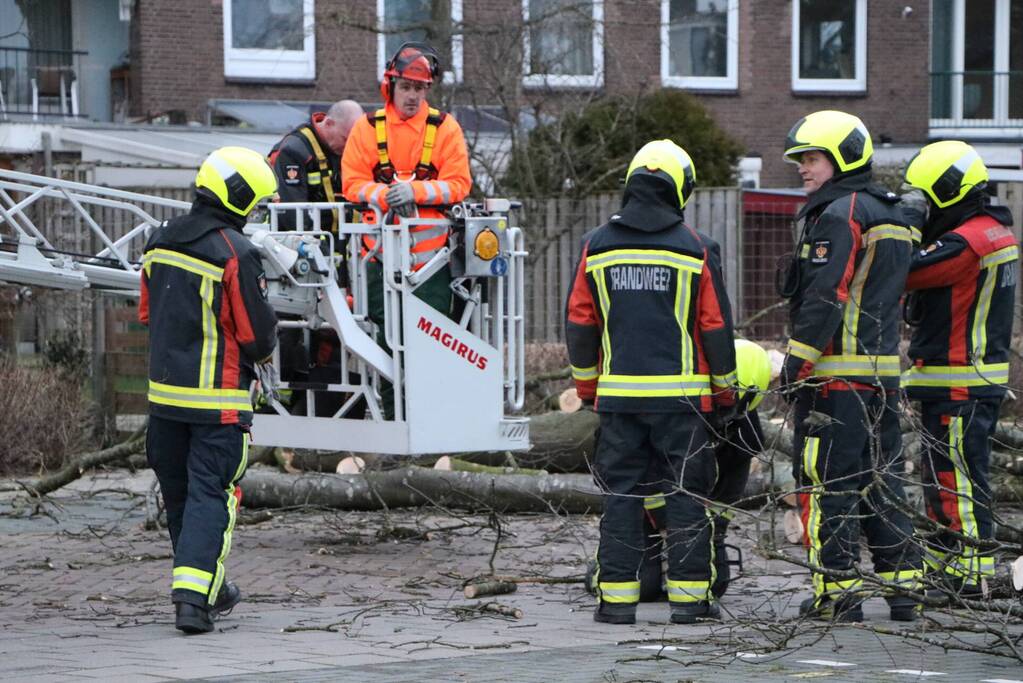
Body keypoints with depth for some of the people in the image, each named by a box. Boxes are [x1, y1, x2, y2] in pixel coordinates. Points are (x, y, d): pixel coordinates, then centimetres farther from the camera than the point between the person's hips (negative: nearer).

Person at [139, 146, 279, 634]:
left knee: (178, 492, 17)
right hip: (219, 400, -6)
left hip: (164, 392, 6)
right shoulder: (235, 253, -17)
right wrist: (263, 349, 10)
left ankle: (210, 588, 29)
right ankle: (194, 593, -15)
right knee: (210, 493, -4)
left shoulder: (160, 242, 4)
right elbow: (258, 333, -12)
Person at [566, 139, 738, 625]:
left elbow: (578, 323, 8)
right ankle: (688, 595, 4)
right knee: (686, 493, 4)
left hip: (618, 393, 2)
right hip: (681, 396, -2)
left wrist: (586, 384, 20)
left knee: (620, 493, 6)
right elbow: (716, 326, 0)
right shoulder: (695, 251, -4)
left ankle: (617, 597, 4)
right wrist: (724, 388, 12)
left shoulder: (596, 247, 3)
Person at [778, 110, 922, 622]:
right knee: (881, 479, 12)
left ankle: (837, 592, -4)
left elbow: (826, 297, -18)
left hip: (836, 372, -9)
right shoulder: (889, 216, 17)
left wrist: (796, 363, -13)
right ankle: (902, 587, 13)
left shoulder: (839, 215, -12)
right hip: (883, 370, 9)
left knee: (827, 481, -4)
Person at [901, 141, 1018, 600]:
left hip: (958, 384, -10)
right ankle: (943, 568, 23)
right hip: (983, 377, 10)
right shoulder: (995, 231, 14)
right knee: (943, 476, 16)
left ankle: (970, 575, -4)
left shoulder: (966, 243, -20)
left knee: (957, 477, -6)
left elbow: (902, 274, -21)